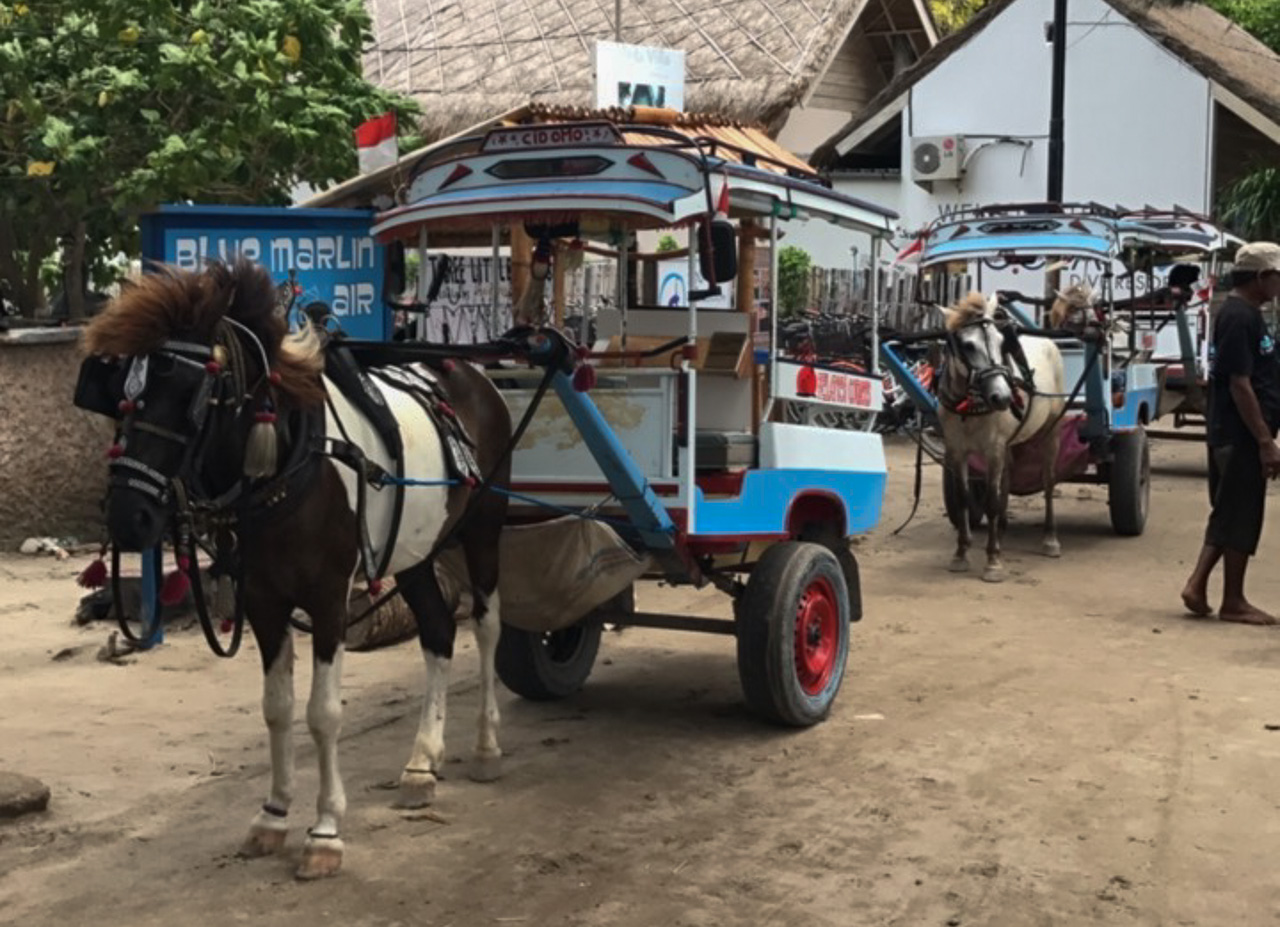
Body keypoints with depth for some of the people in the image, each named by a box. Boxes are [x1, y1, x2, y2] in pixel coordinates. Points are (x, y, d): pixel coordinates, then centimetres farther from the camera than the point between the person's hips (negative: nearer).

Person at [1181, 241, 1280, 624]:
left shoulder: (1241, 313, 15)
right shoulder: (1240, 318, -17)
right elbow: (1240, 385, -21)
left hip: (1230, 434, 10)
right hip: (1242, 435, -10)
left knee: (1228, 514, 14)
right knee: (1241, 517, -1)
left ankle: (1197, 586, 14)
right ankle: (1233, 602, 7)